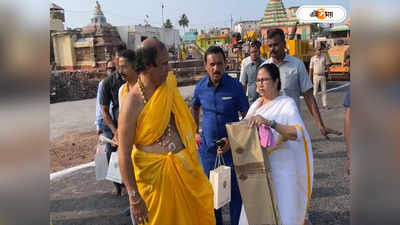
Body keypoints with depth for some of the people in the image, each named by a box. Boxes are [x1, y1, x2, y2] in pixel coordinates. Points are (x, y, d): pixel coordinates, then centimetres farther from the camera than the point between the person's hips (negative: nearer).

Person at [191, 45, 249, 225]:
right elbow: (195, 108, 16)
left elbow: (247, 116, -9)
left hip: (231, 145, -3)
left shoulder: (235, 86, -13)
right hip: (207, 146, 3)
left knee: (235, 189, 8)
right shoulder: (200, 87, -4)